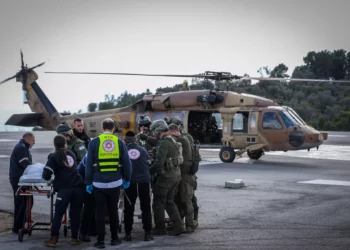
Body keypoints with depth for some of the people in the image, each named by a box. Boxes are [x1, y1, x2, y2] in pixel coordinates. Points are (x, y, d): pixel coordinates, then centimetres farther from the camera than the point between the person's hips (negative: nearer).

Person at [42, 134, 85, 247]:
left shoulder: (54, 157, 3)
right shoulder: (71, 154, 18)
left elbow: (46, 175, -2)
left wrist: (47, 177, 19)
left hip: (64, 188, -4)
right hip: (78, 186, 4)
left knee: (58, 213, 3)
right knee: (75, 213, 11)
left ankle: (53, 239, 3)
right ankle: (74, 238, 15)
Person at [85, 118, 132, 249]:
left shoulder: (94, 142, -3)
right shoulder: (119, 142, 1)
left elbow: (89, 164, -3)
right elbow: (127, 163, 2)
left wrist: (88, 182, 3)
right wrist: (127, 179, 14)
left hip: (99, 183, -2)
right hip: (115, 182, 2)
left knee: (100, 212, 5)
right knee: (113, 210, 15)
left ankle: (100, 241, 5)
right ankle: (114, 238, 21)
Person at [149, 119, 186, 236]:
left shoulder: (164, 143, -18)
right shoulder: (172, 140, 13)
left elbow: (159, 163, -23)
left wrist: (148, 172, -12)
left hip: (166, 176, -9)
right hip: (176, 175, 9)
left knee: (158, 203, 4)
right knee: (169, 202, 16)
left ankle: (160, 228, 10)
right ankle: (179, 226, 10)